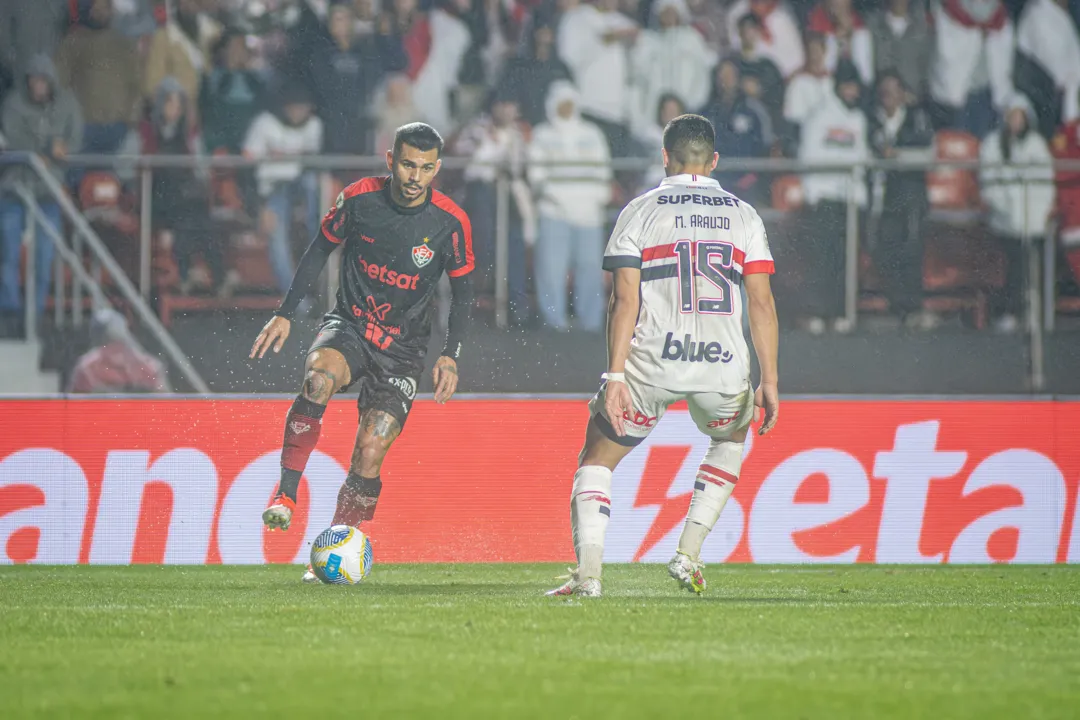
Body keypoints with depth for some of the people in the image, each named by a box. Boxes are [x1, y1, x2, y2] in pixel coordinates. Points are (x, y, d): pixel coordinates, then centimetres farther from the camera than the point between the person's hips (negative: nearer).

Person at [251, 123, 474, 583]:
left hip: (401, 350, 0)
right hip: (349, 325, 0)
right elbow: (321, 249, 7)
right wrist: (285, 314, 3)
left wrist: (451, 355, -10)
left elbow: (462, 293, 2)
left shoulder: (450, 223, -10)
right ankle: (285, 495, -29)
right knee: (318, 377, -34)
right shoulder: (360, 198, -8)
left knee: (370, 453, -13)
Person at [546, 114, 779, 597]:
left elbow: (625, 302, -4)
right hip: (723, 366, 2)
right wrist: (769, 381, 6)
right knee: (732, 439, 33)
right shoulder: (743, 215, 11)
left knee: (597, 462, 13)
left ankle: (588, 572, -7)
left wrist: (615, 376, -7)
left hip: (652, 361, -2)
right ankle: (688, 555, 20)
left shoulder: (640, 212, 5)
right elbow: (762, 305, 4)